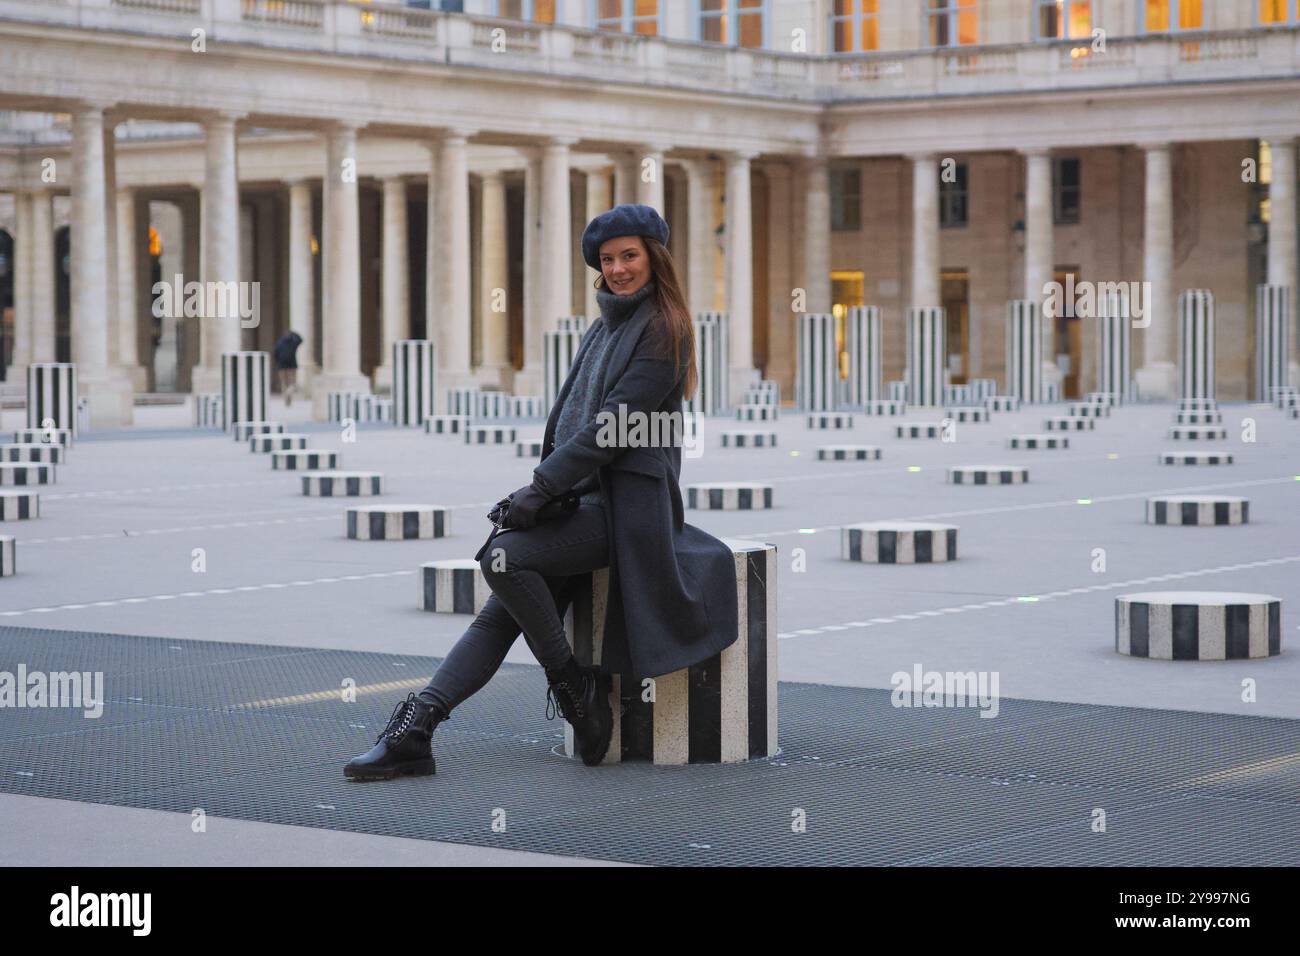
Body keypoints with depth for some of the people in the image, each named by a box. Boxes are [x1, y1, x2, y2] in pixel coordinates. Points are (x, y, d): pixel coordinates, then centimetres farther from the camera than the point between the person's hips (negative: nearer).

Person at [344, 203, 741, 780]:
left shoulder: (664, 331, -7)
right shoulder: (604, 327, 20)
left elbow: (615, 423, -15)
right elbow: (566, 414, 19)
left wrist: (542, 487, -15)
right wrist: (541, 484, 4)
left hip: (626, 504, -8)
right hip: (582, 495, 8)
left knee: (503, 558, -26)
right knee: (499, 616, -4)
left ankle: (573, 685, -12)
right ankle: (413, 729, -11)